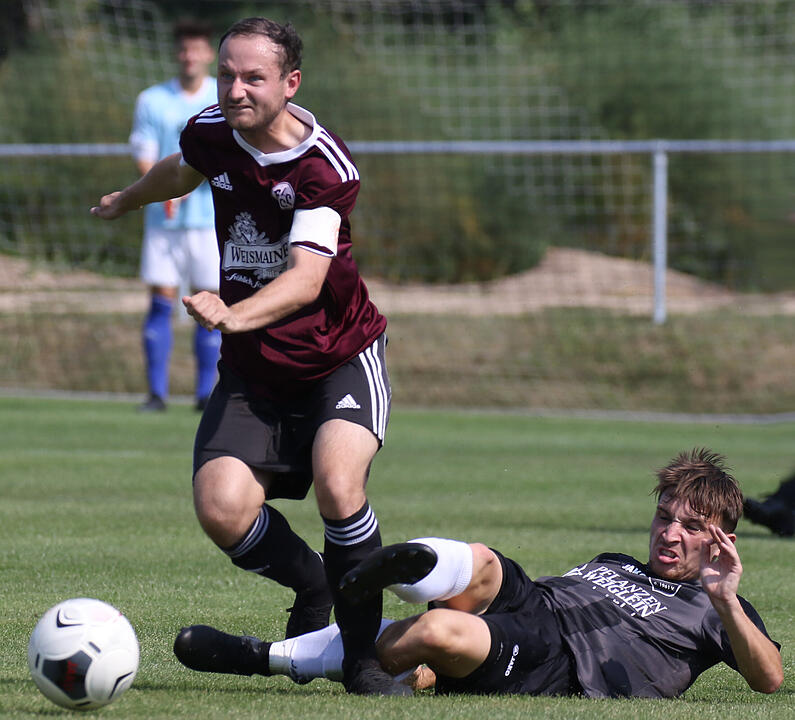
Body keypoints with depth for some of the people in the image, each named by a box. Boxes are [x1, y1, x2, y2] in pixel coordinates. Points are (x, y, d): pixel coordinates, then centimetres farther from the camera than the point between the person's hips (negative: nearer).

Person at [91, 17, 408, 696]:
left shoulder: (324, 166, -22)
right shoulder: (210, 133, -4)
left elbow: (307, 278, -34)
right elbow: (179, 172, 22)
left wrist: (235, 315, -53)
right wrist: (125, 201, 43)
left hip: (341, 357, -5)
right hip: (252, 368, 5)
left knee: (337, 480, -31)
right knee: (222, 508, -17)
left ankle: (363, 653, -11)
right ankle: (314, 588, 16)